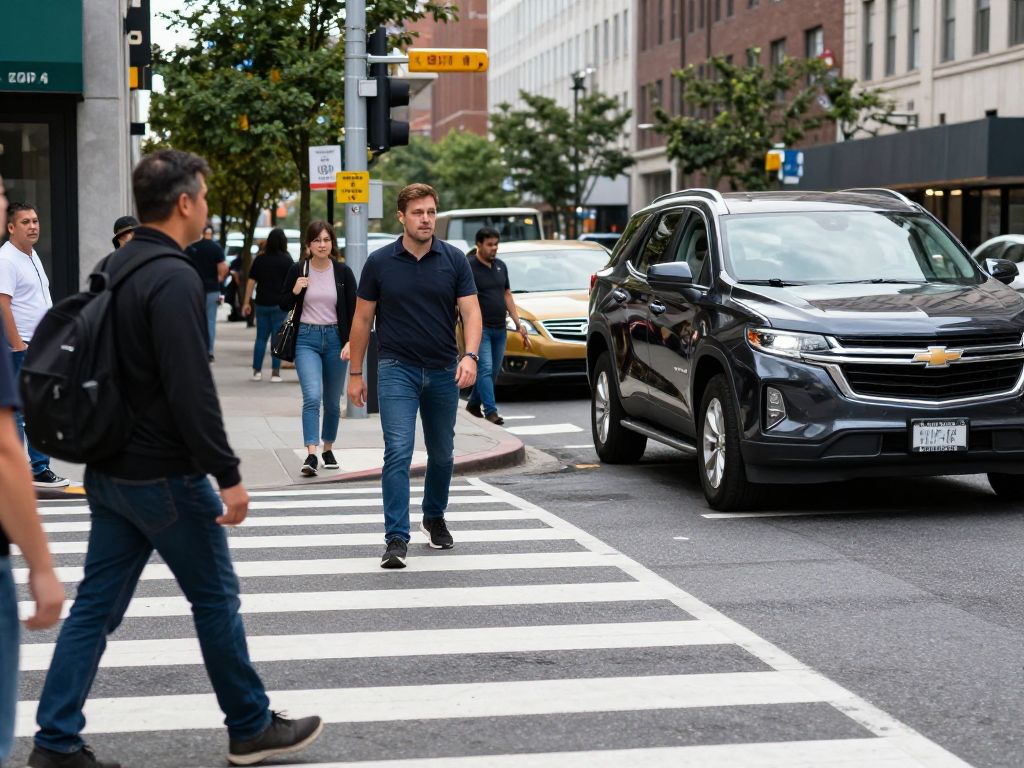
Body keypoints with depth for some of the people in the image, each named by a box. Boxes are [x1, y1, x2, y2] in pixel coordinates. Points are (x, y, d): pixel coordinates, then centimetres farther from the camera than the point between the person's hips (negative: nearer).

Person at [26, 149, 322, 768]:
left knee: (98, 603, 10)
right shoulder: (174, 279, -19)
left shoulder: (115, 268, 11)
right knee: (216, 598, 5)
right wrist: (228, 474, -21)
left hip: (109, 470, 9)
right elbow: (191, 389, -25)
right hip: (165, 476, -9)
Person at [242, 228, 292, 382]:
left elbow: (251, 281, 5)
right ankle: (275, 372, 0)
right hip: (279, 305, -3)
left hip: (262, 304, 3)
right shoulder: (286, 261, -5)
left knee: (261, 338, 11)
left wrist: (247, 302, 9)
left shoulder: (259, 259, 4)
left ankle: (257, 371, 9)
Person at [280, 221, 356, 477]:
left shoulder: (343, 272, 0)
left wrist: (350, 341, -10)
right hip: (307, 339, -2)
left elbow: (353, 310, 1)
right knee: (312, 396, -18)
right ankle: (311, 455, -23)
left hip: (335, 339, 2)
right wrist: (295, 291, -13)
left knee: (332, 401, 11)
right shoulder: (297, 270, 0)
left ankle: (328, 449, 29)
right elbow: (284, 306, 8)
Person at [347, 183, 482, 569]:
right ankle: (396, 539, -13)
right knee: (398, 453, -13)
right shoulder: (380, 262, -2)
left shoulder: (454, 260, 0)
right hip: (397, 368, -2)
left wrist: (470, 355, -22)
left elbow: (471, 311, -4)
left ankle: (434, 517, 38)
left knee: (442, 453, 14)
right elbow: (362, 319, 4)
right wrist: (355, 373, 3)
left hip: (444, 370, 2)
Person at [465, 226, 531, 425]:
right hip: (480, 327, -7)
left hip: (499, 329, 7)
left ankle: (473, 404, 26)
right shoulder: (469, 267, -8)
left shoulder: (500, 266, 13)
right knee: (485, 369, -12)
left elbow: (507, 295, 18)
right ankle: (491, 411, -13)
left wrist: (518, 323, 14)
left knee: (493, 371, 10)